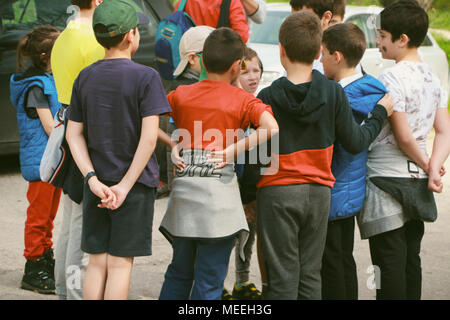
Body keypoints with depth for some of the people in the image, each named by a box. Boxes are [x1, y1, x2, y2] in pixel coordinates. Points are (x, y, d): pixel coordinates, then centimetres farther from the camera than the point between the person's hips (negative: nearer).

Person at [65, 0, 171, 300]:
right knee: (120, 263, 0)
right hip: (136, 184, -4)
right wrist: (125, 187, -14)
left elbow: (74, 134, 1)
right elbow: (149, 137, -17)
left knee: (97, 262, 8)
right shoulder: (146, 78, -11)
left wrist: (93, 180, -5)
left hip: (97, 186, 4)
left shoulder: (85, 78, 4)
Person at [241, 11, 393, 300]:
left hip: (278, 191, -3)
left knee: (283, 276, 1)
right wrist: (381, 114, 18)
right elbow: (355, 142, 3)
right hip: (319, 193, 3)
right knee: (310, 274, 12)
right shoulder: (334, 92, -3)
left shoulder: (267, 98, -9)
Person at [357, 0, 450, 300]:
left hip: (388, 181, -8)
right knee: (411, 258, 14)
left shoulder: (391, 78, -16)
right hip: (416, 184, 8)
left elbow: (403, 137, -17)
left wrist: (425, 163, -2)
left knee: (389, 262, -4)